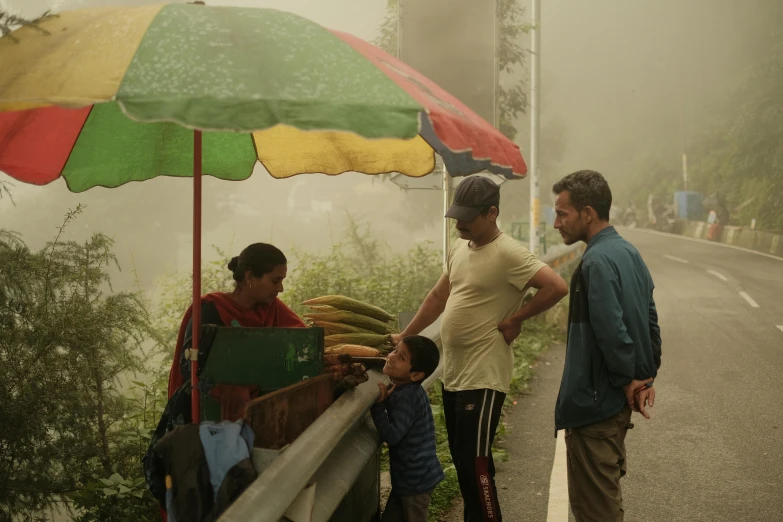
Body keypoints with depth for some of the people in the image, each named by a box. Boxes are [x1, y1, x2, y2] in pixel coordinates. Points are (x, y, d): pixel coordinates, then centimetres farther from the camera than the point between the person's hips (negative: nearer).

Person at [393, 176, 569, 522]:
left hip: (482, 377, -9)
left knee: (475, 464, -5)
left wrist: (516, 318, -15)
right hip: (452, 373, 9)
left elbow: (557, 287, -24)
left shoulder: (509, 255, -17)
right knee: (462, 459, 16)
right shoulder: (460, 249, 10)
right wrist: (405, 338, 17)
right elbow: (438, 297, 19)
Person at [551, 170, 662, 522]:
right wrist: (647, 376, 11)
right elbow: (650, 320, 14)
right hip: (618, 401, 10)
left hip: (594, 404, -10)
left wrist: (628, 379, -12)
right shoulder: (628, 252, 9)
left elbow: (611, 331, -25)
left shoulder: (597, 262, -21)